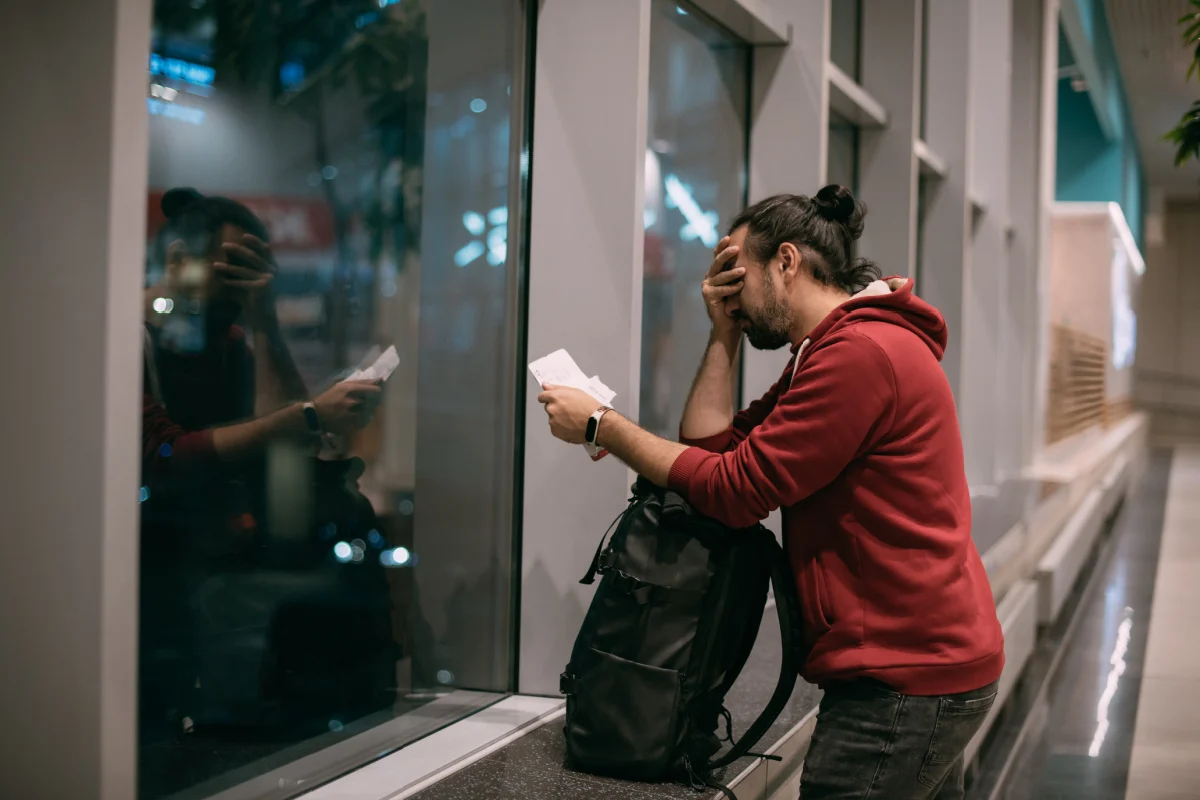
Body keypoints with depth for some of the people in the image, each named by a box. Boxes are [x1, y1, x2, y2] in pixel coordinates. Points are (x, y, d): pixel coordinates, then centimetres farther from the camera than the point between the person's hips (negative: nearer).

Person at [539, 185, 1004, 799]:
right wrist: (724, 334, 5)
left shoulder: (862, 352, -18)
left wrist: (601, 426, -9)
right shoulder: (827, 352, 17)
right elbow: (712, 445, 8)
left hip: (906, 685, -11)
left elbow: (732, 490, -18)